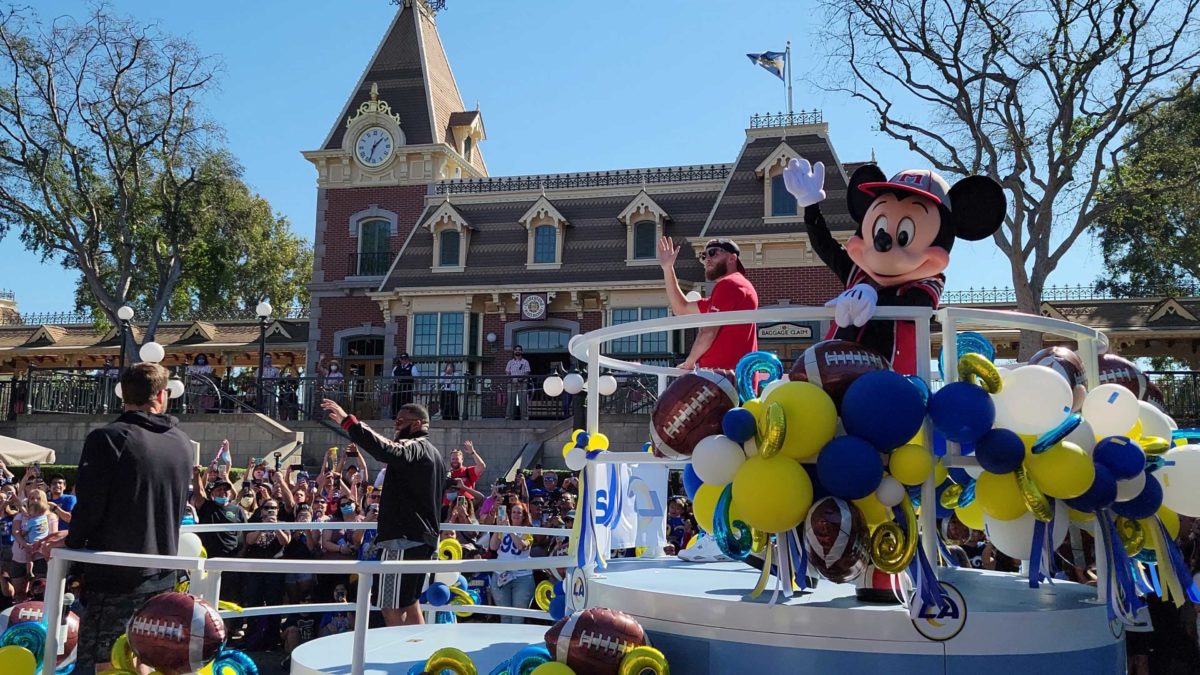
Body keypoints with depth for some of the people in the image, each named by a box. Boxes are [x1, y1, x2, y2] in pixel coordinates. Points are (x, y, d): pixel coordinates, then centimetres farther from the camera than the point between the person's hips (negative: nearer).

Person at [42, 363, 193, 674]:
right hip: (163, 579, 6)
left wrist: (71, 540, 6)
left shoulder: (108, 438, -14)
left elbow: (89, 507, -17)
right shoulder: (183, 443, 5)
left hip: (115, 580, -6)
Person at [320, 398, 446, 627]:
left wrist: (348, 421, -36)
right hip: (424, 539, 10)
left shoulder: (413, 447, -12)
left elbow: (386, 451, -34)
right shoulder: (434, 454, 20)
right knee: (410, 605, 16)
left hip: (404, 539, -10)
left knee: (392, 608, -8)